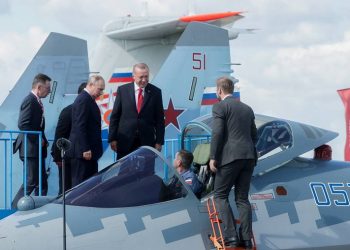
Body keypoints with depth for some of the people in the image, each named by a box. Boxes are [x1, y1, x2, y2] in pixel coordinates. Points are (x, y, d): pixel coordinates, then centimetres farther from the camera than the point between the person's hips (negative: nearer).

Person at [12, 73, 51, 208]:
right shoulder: (30, 101, -15)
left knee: (41, 182, 10)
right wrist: (38, 139, -18)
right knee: (31, 182, -8)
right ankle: (15, 207, -4)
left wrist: (42, 140, 9)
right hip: (31, 149, -10)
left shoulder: (36, 101, 15)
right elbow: (22, 124, -23)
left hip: (37, 149, 10)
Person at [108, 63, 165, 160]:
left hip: (147, 141, 0)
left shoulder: (155, 92, 3)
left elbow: (159, 119, 5)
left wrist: (159, 141, 0)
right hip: (125, 140, 0)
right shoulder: (122, 90, 2)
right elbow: (114, 116, 5)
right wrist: (112, 138, 0)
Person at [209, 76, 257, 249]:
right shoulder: (247, 109, 18)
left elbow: (217, 133, -11)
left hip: (230, 157, -6)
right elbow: (254, 135, 20)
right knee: (242, 198, 10)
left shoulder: (220, 107, -3)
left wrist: (213, 157, -8)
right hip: (249, 157, 6)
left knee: (220, 196, 2)